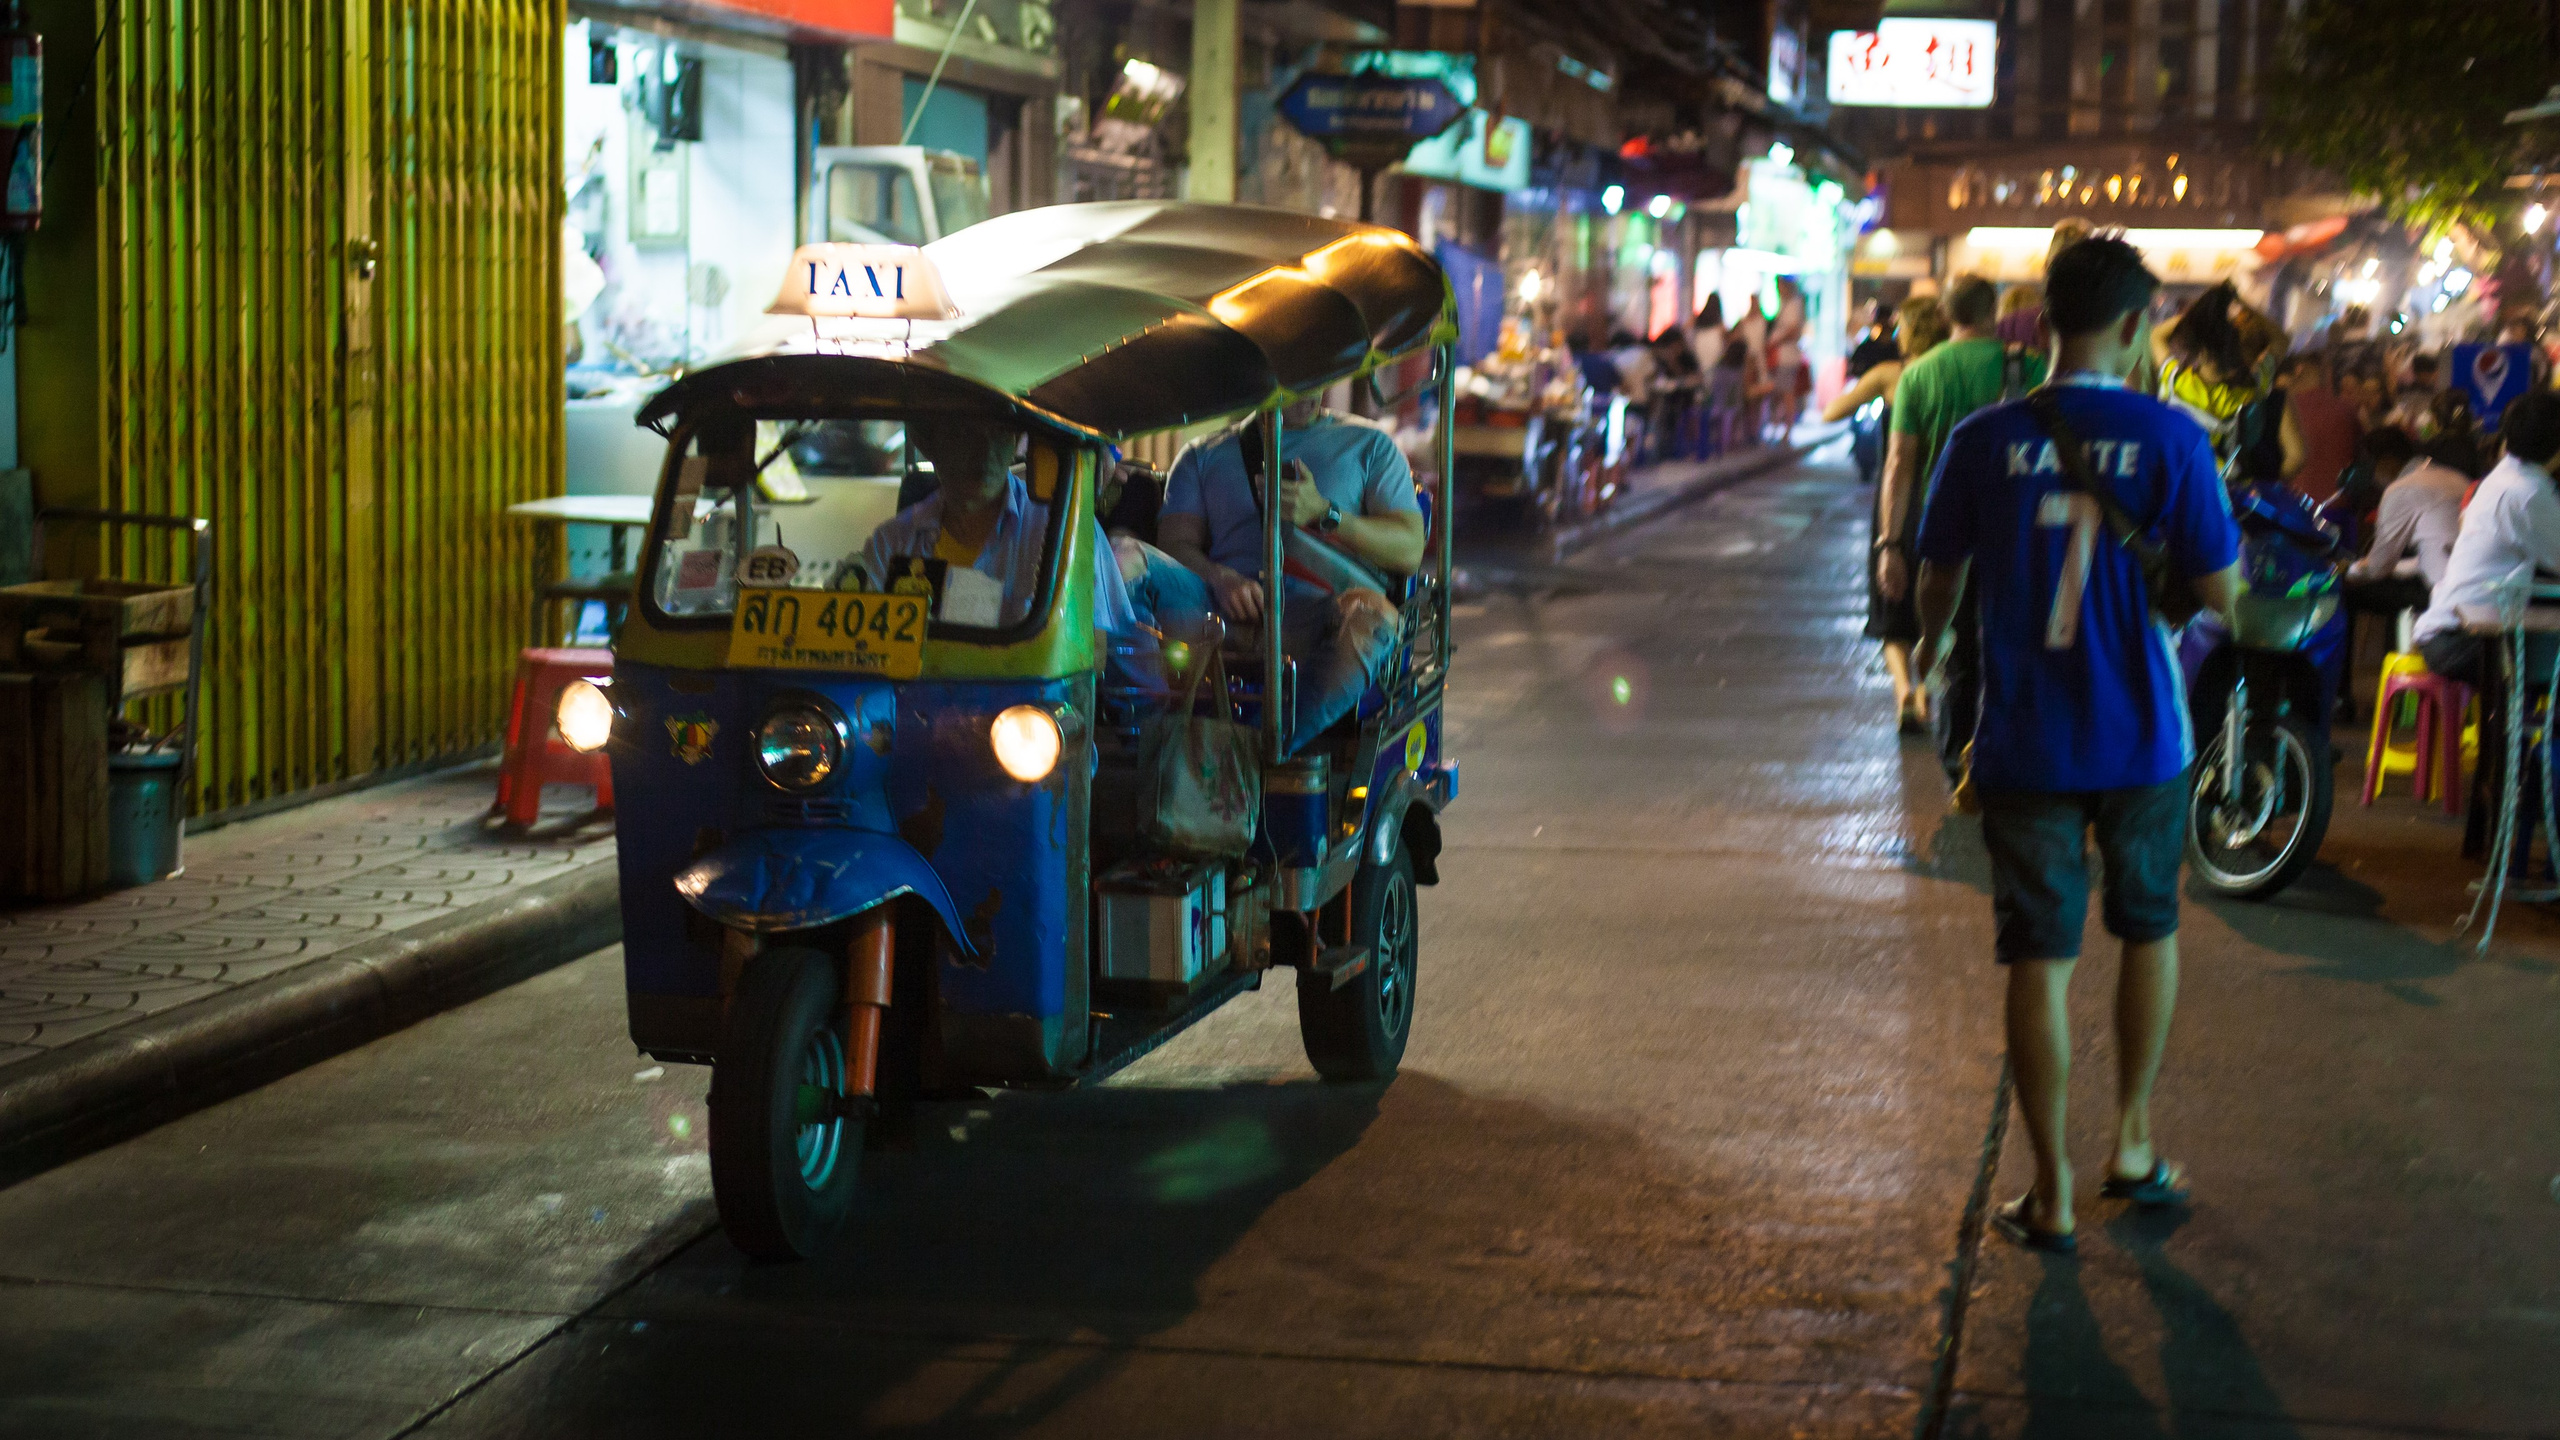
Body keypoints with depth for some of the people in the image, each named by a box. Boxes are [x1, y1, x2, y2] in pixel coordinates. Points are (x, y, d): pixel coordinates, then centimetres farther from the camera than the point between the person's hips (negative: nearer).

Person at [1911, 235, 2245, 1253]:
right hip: (2141, 733, 0)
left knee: (2039, 958, 5)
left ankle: (2052, 1194, 9)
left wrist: (1931, 643, 28)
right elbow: (2220, 591, -6)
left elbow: (1939, 576, 6)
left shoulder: (1986, 440, -6)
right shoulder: (2169, 439, -9)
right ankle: (2131, 1143, 31)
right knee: (2148, 929, 22)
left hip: (2026, 739, 0)